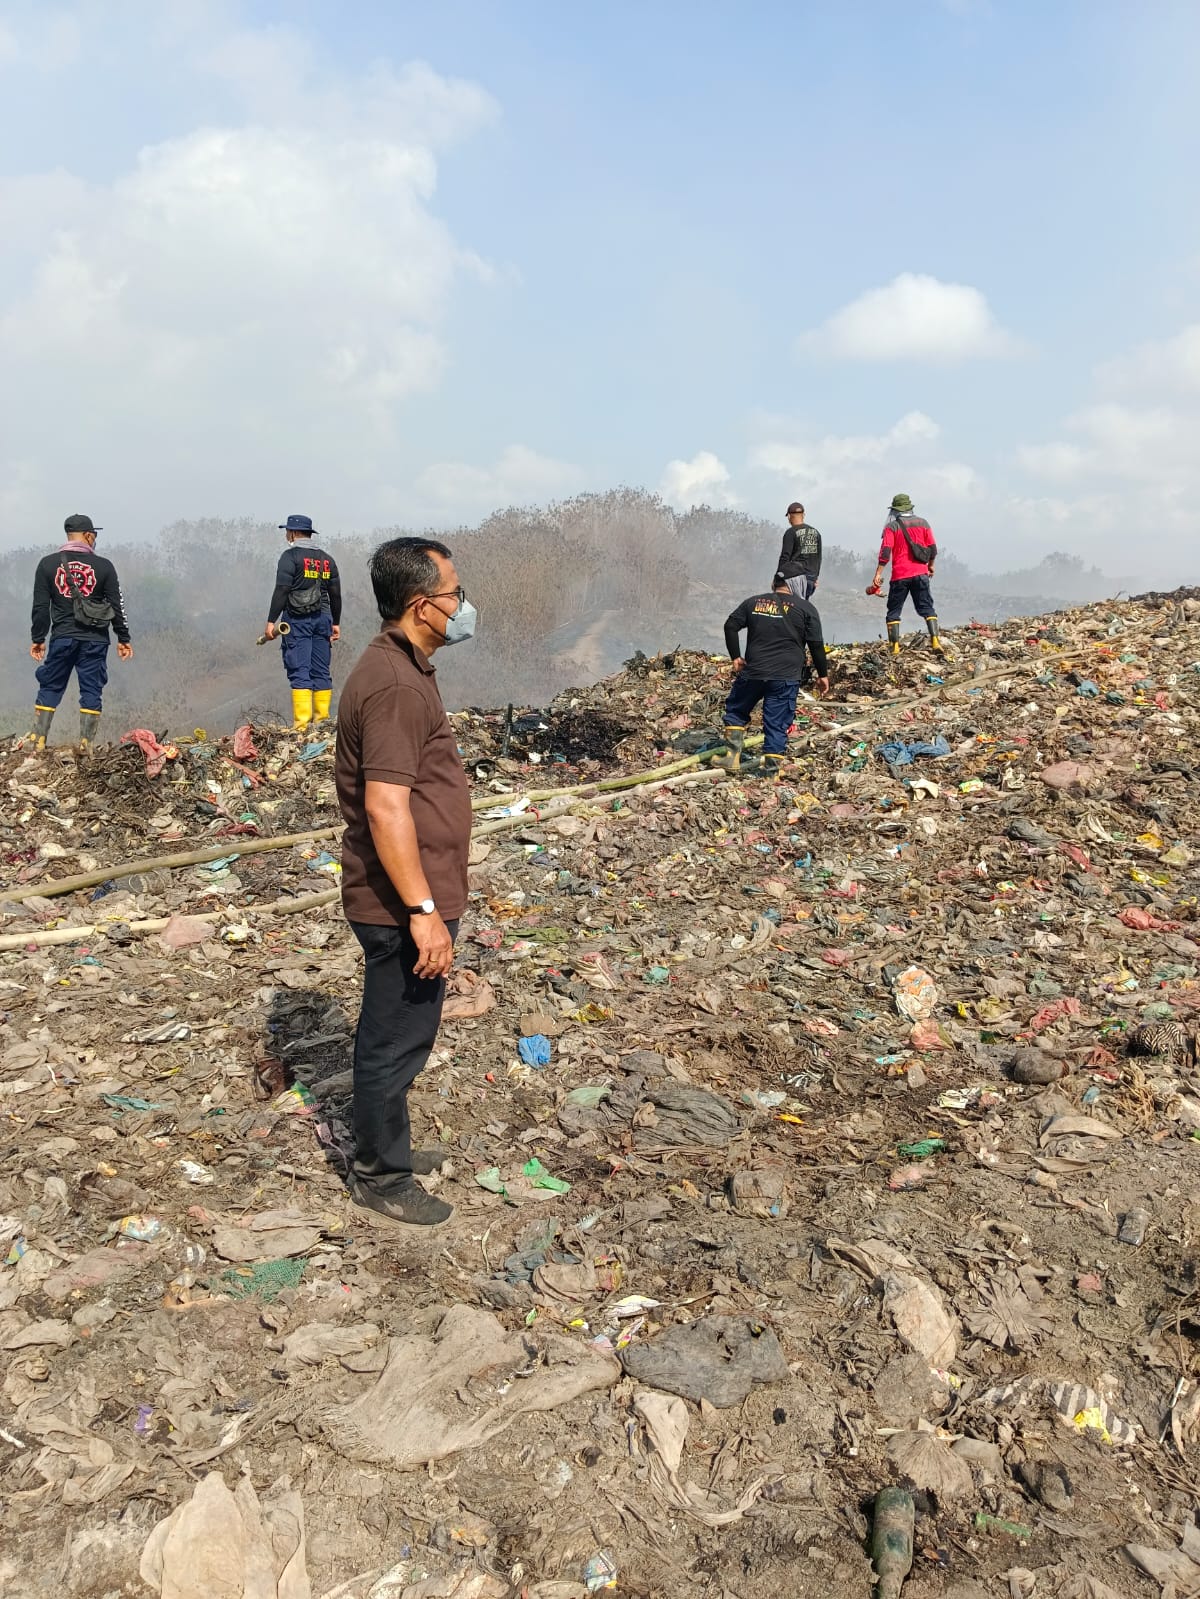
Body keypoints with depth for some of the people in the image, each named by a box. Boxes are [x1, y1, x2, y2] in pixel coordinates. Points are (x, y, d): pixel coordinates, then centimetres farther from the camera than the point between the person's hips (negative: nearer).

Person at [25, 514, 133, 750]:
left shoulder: (48, 564, 1)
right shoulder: (104, 566, -2)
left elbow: (40, 606, 1)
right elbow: (117, 606, 0)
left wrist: (38, 639, 8)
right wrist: (123, 639, 8)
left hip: (62, 638, 1)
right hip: (95, 640, -1)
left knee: (50, 688, 11)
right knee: (91, 691, 4)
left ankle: (37, 740, 10)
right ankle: (86, 744, 3)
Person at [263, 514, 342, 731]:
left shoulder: (290, 556, -5)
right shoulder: (327, 559, 14)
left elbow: (281, 591, -12)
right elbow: (336, 594, 15)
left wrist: (271, 621, -11)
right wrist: (336, 623, 22)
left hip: (298, 619, -6)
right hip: (322, 619, 6)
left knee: (299, 672, -7)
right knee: (322, 672, 8)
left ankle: (302, 725, -13)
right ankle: (322, 721, 10)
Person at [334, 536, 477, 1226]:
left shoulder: (403, 666, 10)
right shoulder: (395, 685, -23)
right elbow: (385, 808, -28)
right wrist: (423, 910, -25)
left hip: (403, 902, 10)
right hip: (404, 905, -10)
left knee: (394, 1035, 23)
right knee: (396, 1041, 6)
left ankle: (386, 1147, 39)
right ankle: (381, 1178, 23)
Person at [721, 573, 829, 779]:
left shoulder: (754, 602, 10)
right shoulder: (806, 608, 3)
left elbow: (730, 625, 6)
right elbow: (816, 644, 0)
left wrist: (735, 656, 11)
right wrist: (823, 674, 7)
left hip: (752, 671, 2)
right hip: (786, 677, -1)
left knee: (736, 710, 21)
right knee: (777, 725, 2)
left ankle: (733, 756, 10)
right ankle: (773, 773, 3)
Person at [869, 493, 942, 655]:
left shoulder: (892, 526, -2)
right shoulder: (923, 523, 8)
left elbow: (885, 552, -11)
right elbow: (933, 549, 8)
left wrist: (878, 574, -12)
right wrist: (931, 566, 24)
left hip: (900, 575, -2)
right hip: (921, 574, 3)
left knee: (894, 611, 6)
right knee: (927, 608, 6)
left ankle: (894, 646, 1)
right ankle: (935, 640, -9)